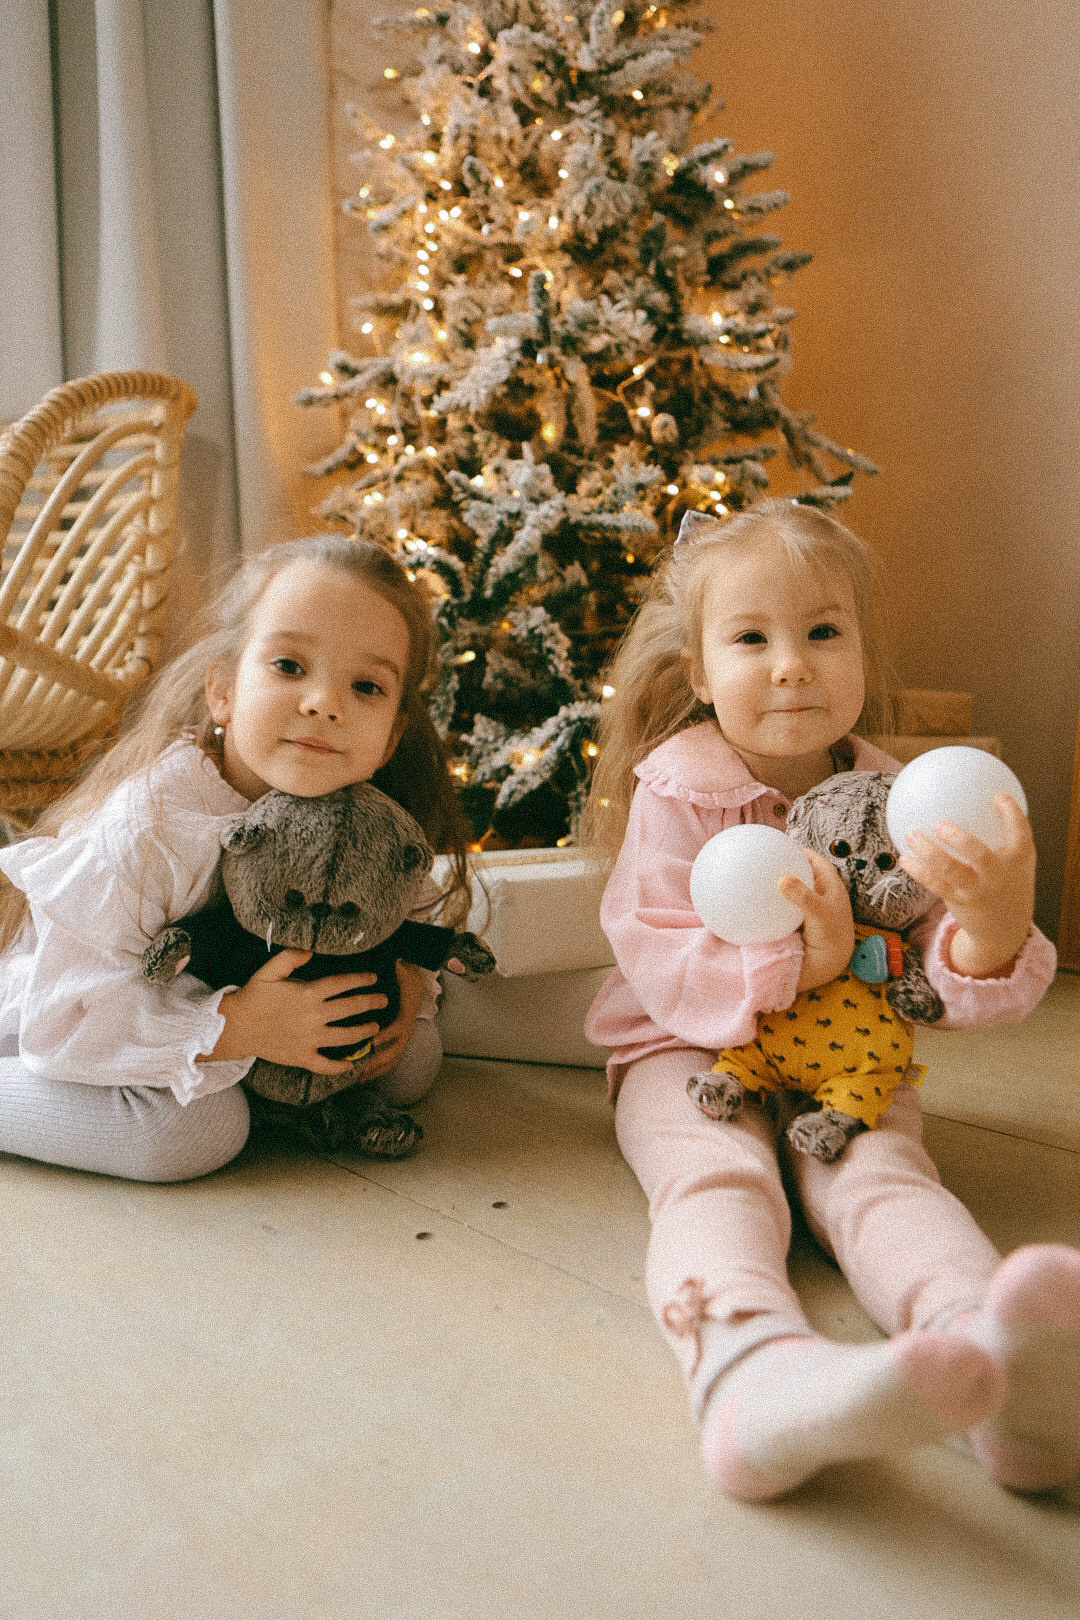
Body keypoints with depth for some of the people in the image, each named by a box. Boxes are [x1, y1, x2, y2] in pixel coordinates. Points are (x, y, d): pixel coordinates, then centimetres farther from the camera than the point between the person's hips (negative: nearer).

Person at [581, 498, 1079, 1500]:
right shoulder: (681, 788, -7)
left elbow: (947, 992, -6)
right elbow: (661, 967, -14)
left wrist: (994, 927, -31)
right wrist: (798, 966, -32)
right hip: (692, 1051, -1)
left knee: (880, 1172, -29)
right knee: (719, 1179, -32)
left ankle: (998, 1369, -58)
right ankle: (756, 1380, -62)